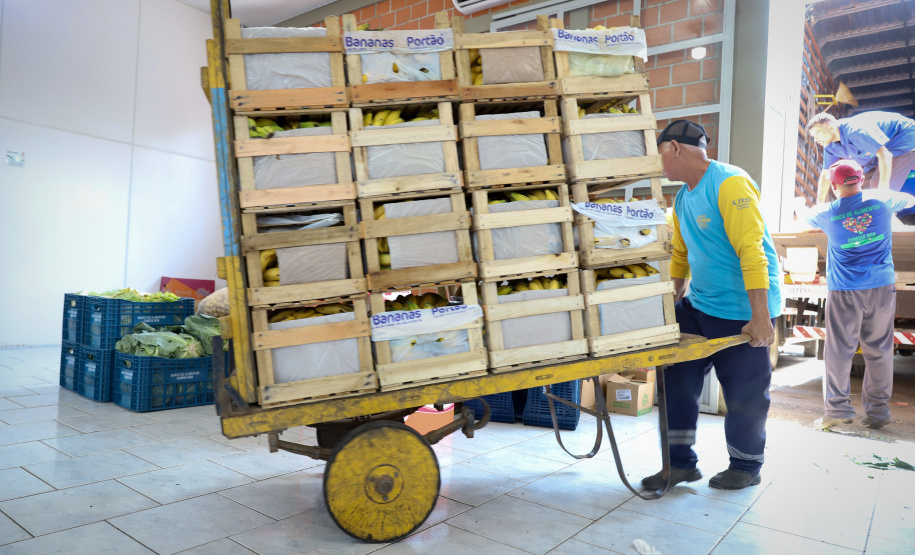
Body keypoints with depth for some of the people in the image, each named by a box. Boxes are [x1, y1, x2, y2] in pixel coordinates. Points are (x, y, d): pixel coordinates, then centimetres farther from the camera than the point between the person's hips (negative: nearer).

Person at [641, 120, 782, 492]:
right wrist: (674, 297, 23)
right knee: (677, 379, 6)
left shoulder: (730, 185, -18)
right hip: (699, 306, 8)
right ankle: (681, 462, 18)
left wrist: (760, 317, -27)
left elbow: (751, 251, -24)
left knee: (744, 394, 5)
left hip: (741, 312, -8)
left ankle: (745, 467, 26)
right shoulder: (682, 198, 11)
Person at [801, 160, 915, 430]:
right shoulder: (881, 199, 1)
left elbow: (806, 217, 19)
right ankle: (878, 411, 15)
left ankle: (838, 409, 2)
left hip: (844, 291, -2)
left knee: (839, 351, 2)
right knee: (879, 350, 8)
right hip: (882, 286, 2)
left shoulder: (826, 213, -3)